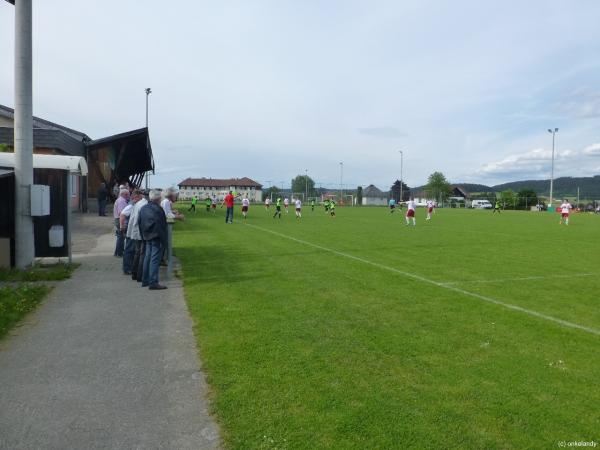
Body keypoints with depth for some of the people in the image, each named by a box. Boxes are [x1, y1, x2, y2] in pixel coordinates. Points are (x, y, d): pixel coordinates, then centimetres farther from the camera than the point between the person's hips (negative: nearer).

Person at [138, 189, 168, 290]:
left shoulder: (143, 208, 9)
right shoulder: (158, 209, -15)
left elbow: (139, 223, 14)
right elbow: (162, 226, -16)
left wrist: (143, 235, 19)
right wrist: (164, 241, -13)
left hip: (147, 237, 8)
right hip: (156, 237, -8)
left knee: (147, 258, 17)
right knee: (155, 259, -7)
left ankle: (145, 280, 24)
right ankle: (153, 282, -7)